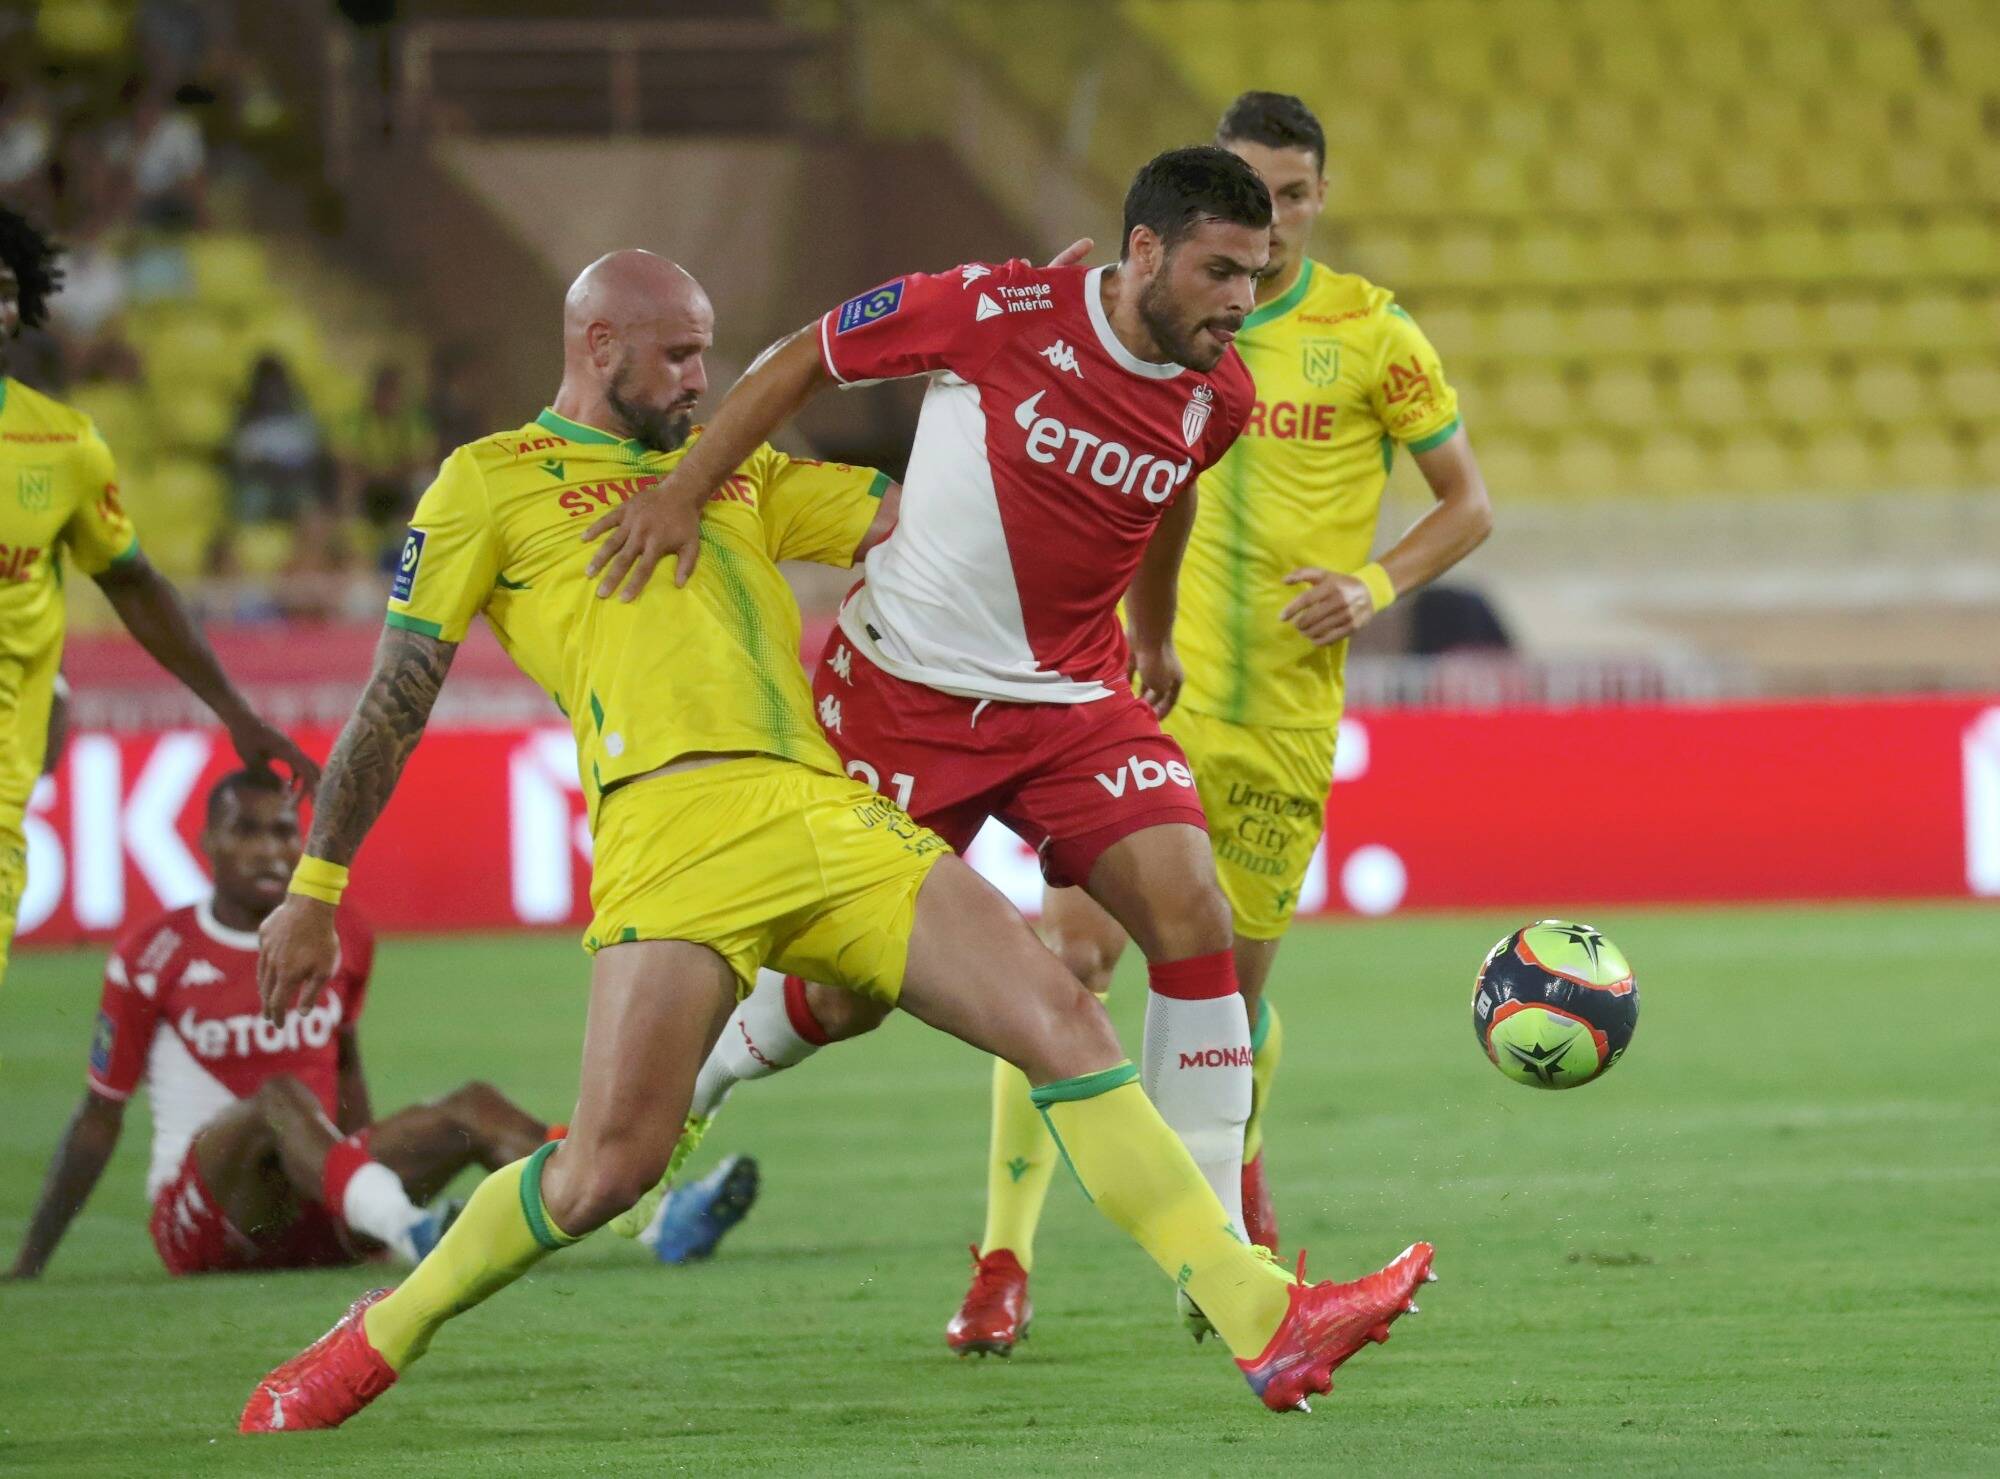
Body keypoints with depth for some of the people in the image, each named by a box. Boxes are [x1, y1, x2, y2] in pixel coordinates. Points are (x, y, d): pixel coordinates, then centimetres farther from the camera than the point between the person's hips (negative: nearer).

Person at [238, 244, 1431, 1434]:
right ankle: (380, 1340, 8)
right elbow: (396, 698, 12)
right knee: (611, 1167, -16)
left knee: (1064, 1017, -7)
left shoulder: (743, 473, 28)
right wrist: (316, 889, 12)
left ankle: (1268, 1324, -8)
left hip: (831, 815, 6)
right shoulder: (491, 484, 12)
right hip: (676, 830, -6)